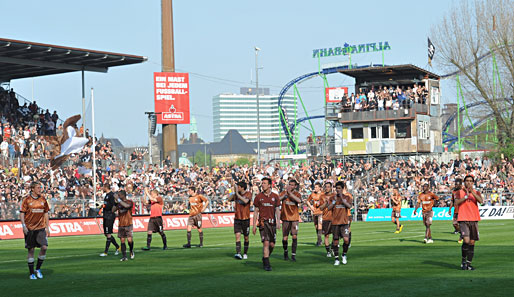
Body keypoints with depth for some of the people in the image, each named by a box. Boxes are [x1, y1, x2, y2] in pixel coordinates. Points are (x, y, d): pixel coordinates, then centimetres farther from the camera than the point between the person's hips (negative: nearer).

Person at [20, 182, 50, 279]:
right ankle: (31, 273, 11)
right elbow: (22, 213, -3)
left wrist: (47, 227, 11)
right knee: (31, 250, 1)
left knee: (44, 247, -11)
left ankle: (38, 269, 9)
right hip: (30, 229, -3)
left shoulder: (43, 199, 8)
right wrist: (24, 226, -14)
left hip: (41, 228, 3)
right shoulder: (27, 200, -3)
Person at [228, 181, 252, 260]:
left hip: (245, 219, -3)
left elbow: (246, 201, -24)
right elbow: (229, 199, 6)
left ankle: (245, 253, 23)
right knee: (237, 235, -12)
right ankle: (238, 253, -19)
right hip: (237, 218, 3)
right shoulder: (237, 194, 6)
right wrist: (234, 193, -6)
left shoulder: (248, 193, -7)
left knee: (246, 237, 9)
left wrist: (237, 194, -20)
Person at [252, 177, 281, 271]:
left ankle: (265, 259, 29)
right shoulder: (258, 197, 4)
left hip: (272, 223, 2)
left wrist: (278, 221, -8)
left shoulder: (275, 196, 7)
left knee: (272, 245, 4)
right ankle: (266, 264, -8)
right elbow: (255, 212, 6)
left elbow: (277, 210, 7)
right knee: (266, 243, -13)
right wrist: (254, 225, 2)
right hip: (263, 222, -2)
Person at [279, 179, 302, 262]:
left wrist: (290, 193, -22)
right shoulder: (284, 193, 4)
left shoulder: (297, 194, 2)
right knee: (284, 238, 2)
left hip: (294, 218, 0)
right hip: (285, 218, 0)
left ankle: (293, 255, -5)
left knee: (295, 236, -10)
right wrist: (285, 194, -22)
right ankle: (285, 252, 28)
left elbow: (299, 200, -20)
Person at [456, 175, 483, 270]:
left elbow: (481, 201, -10)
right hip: (463, 220, -3)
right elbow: (456, 202, -12)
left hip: (474, 220, 3)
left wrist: (472, 192, -20)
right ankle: (463, 260, 2)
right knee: (466, 240, -17)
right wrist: (466, 195, -19)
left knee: (472, 242, 3)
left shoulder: (476, 192, 9)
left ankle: (469, 263, 11)